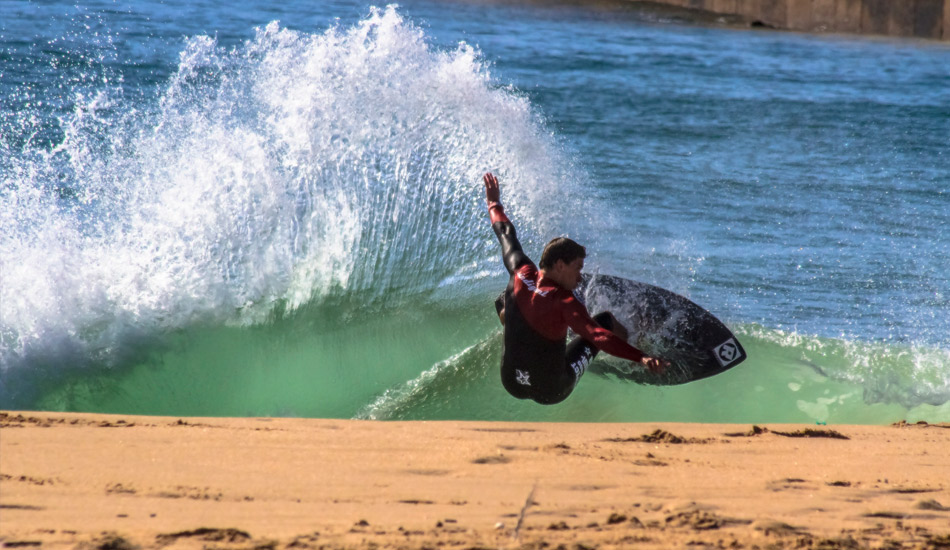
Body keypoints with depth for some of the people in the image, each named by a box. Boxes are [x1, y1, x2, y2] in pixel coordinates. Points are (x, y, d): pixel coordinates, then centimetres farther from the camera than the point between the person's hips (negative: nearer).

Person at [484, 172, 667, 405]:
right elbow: (597, 335, -39)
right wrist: (641, 357, -49)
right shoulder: (564, 301, -26)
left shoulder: (521, 275, -11)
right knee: (606, 319, 8)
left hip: (512, 384, 5)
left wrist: (494, 203, 27)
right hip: (552, 392, -5)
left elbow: (506, 236, 9)